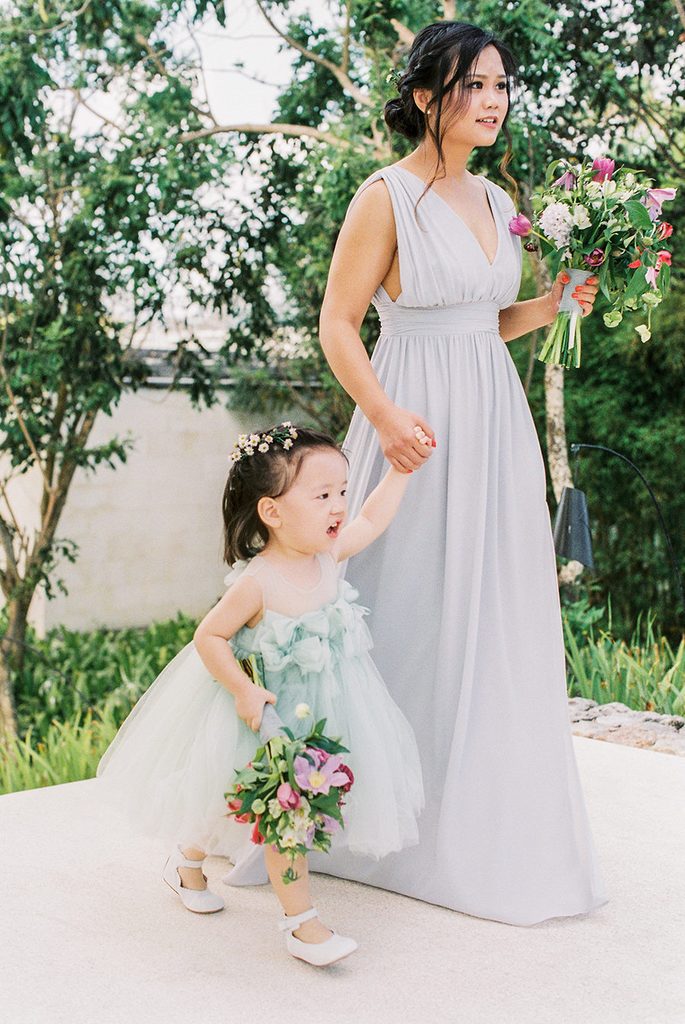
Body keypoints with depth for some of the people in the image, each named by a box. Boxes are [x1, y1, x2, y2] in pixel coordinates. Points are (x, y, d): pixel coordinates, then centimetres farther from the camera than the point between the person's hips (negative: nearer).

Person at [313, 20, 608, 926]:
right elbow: (337, 323, -9)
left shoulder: (497, 201, 14)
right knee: (416, 616, -1)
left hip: (496, 420, 7)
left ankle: (492, 813, 24)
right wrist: (385, 416, -22)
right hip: (420, 424, -7)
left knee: (498, 615, 10)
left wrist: (551, 306, 2)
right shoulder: (387, 196, -7)